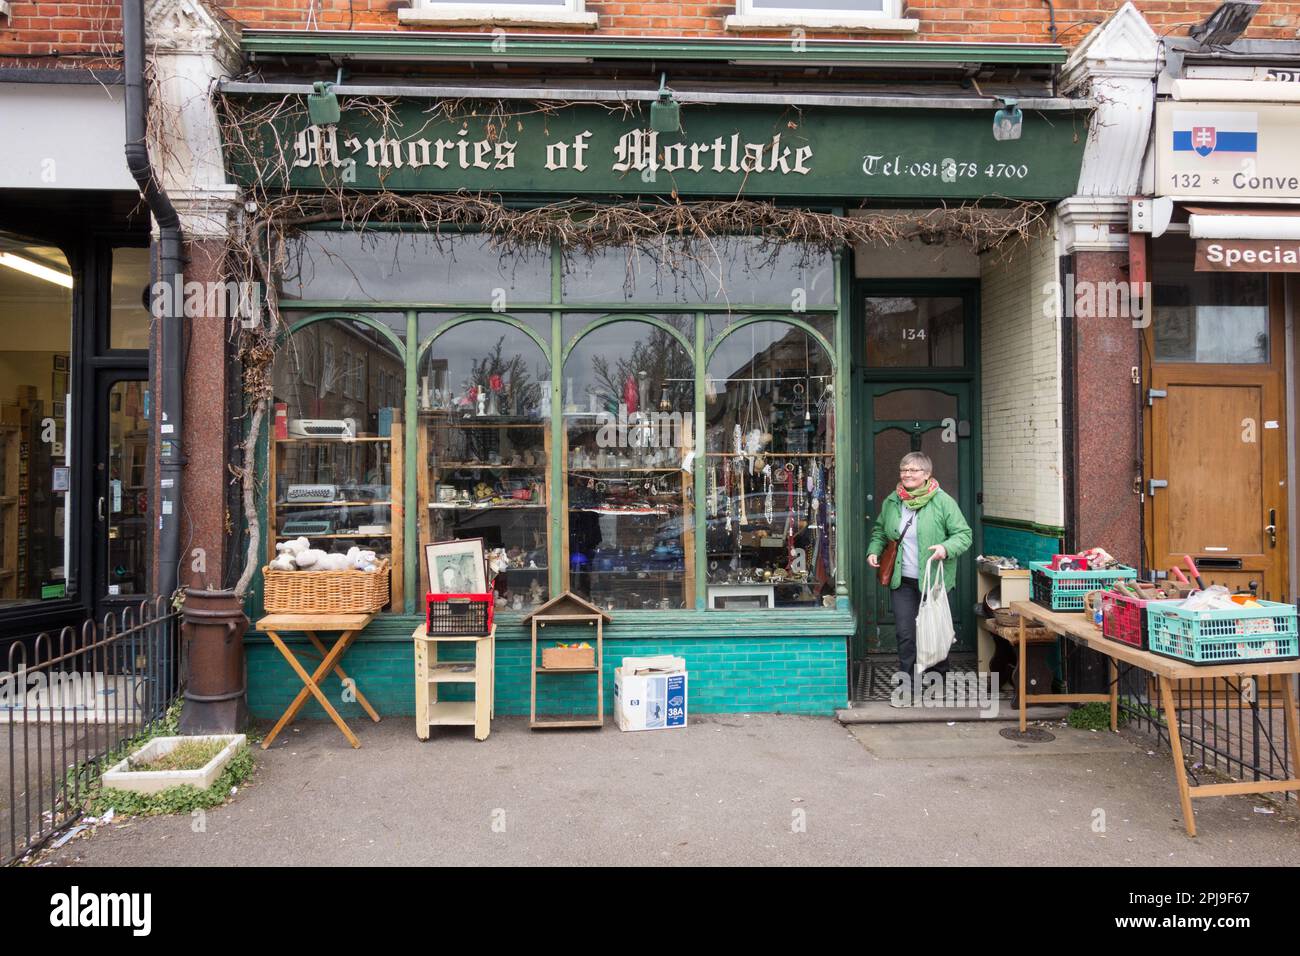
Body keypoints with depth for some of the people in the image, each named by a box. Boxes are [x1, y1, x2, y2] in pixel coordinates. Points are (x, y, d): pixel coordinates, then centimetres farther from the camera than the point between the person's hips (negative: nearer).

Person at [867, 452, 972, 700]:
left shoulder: (943, 501, -6)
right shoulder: (891, 502, 7)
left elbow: (964, 534, -5)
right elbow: (879, 531, 21)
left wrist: (947, 548, -23)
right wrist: (873, 550, 4)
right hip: (902, 581, 3)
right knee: (905, 633, 2)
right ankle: (909, 682, 12)